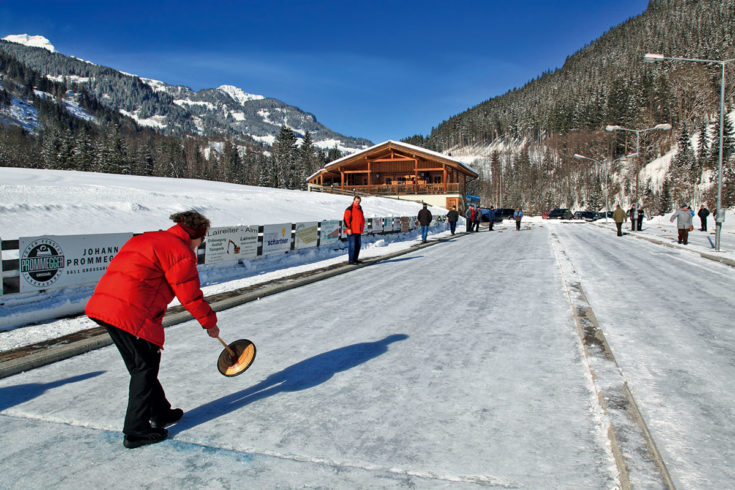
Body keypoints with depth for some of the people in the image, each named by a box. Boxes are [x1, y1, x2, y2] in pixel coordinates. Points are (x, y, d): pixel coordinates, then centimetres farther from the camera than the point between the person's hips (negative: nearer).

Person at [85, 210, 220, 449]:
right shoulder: (180, 252, -6)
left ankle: (160, 413, 34)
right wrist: (210, 323, 9)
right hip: (132, 314, -9)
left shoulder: (146, 239, 22)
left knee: (141, 365, 19)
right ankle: (136, 431, 11)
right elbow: (191, 296, -3)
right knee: (145, 368, 4)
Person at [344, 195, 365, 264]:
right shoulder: (349, 209, -7)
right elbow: (346, 219, -14)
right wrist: (348, 228, -20)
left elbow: (362, 219, 25)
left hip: (358, 231, 8)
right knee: (352, 245, -9)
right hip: (351, 231, -8)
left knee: (358, 245, 11)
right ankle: (350, 260, -5)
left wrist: (362, 228, 21)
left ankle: (355, 259, 21)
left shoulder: (360, 209, 16)